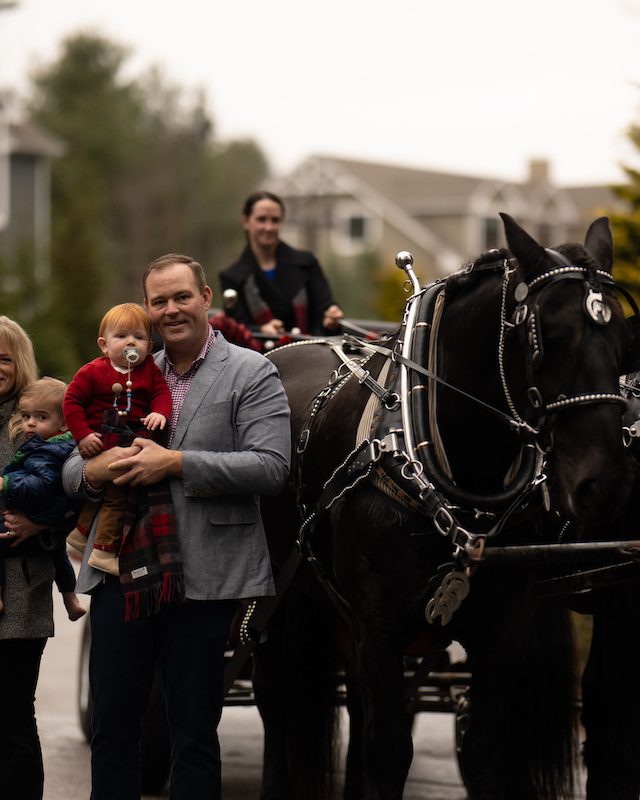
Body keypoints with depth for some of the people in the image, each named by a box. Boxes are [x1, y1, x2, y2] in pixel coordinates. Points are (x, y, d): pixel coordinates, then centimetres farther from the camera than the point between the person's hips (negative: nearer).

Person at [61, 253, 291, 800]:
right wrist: (93, 470, -7)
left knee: (194, 731, 3)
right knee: (112, 725, 8)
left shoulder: (251, 374, 1)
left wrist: (176, 463, -18)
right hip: (120, 572, 5)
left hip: (201, 579, -4)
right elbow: (71, 469, 18)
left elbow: (270, 468, -12)